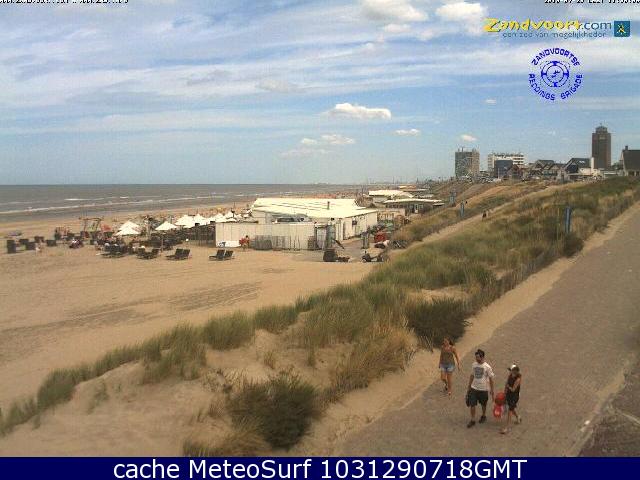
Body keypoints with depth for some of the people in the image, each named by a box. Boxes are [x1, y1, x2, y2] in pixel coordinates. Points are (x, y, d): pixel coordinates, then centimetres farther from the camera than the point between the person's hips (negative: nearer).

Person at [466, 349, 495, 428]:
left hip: (483, 389, -3)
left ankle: (483, 416, 43)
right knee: (472, 404, -2)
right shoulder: (474, 364, -2)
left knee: (483, 404, 17)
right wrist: (469, 386, 13)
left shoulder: (487, 367, -16)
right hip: (474, 388, 3)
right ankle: (473, 420, 12)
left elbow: (491, 378, -8)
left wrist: (492, 390, -6)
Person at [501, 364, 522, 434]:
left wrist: (508, 386, -4)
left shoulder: (518, 379, -26)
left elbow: (513, 389, -21)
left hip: (514, 396, -7)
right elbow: (507, 383, 7)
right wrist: (505, 392, 7)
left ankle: (507, 428, 1)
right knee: (511, 408, 26)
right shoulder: (510, 374, -6)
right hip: (508, 394, 7)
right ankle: (518, 417, 54)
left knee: (510, 411, -4)